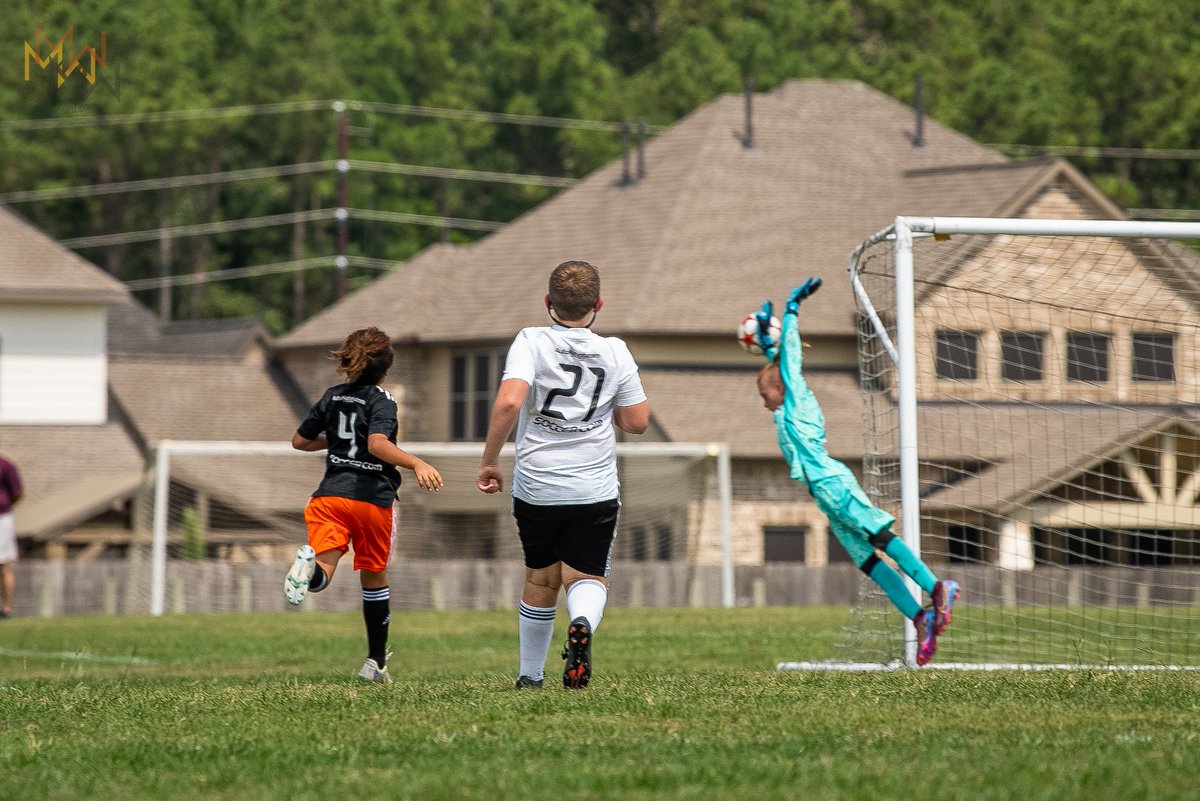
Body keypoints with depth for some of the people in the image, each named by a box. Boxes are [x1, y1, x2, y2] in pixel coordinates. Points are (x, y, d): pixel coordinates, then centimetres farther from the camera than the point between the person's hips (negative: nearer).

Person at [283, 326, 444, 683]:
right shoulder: (381, 400, -4)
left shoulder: (332, 397, 12)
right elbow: (378, 444, -22)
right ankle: (376, 662, 24)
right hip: (373, 498, -2)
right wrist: (417, 463, -28)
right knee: (375, 577, 16)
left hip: (330, 495, 2)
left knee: (323, 573, -13)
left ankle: (311, 564, -51)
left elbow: (299, 441, 23)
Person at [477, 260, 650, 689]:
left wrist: (489, 461, -10)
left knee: (540, 580, 17)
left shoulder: (531, 342, -6)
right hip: (595, 489, 0)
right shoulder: (615, 352, 1)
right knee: (587, 577, 5)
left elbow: (509, 401, -20)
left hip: (535, 488, 0)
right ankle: (583, 623, -31)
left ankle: (530, 676, 28)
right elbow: (636, 422, 4)